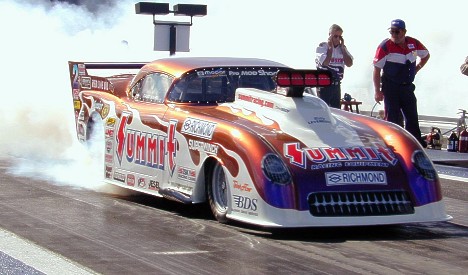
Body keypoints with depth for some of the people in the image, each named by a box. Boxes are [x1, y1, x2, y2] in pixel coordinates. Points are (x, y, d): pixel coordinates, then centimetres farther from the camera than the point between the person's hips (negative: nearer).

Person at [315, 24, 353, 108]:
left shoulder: (342, 48, 11)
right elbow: (325, 62, -22)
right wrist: (330, 47, -12)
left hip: (336, 85, 6)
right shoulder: (322, 47, -6)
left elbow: (349, 63, -2)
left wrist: (342, 47, -2)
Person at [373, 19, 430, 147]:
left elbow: (426, 55, 21)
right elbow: (377, 70, -11)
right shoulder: (385, 46, -13)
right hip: (391, 87, -5)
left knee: (412, 117, 7)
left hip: (407, 87, 5)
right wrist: (378, 91, -13)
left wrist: (416, 69, 8)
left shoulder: (414, 43, 0)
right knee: (393, 118, -4)